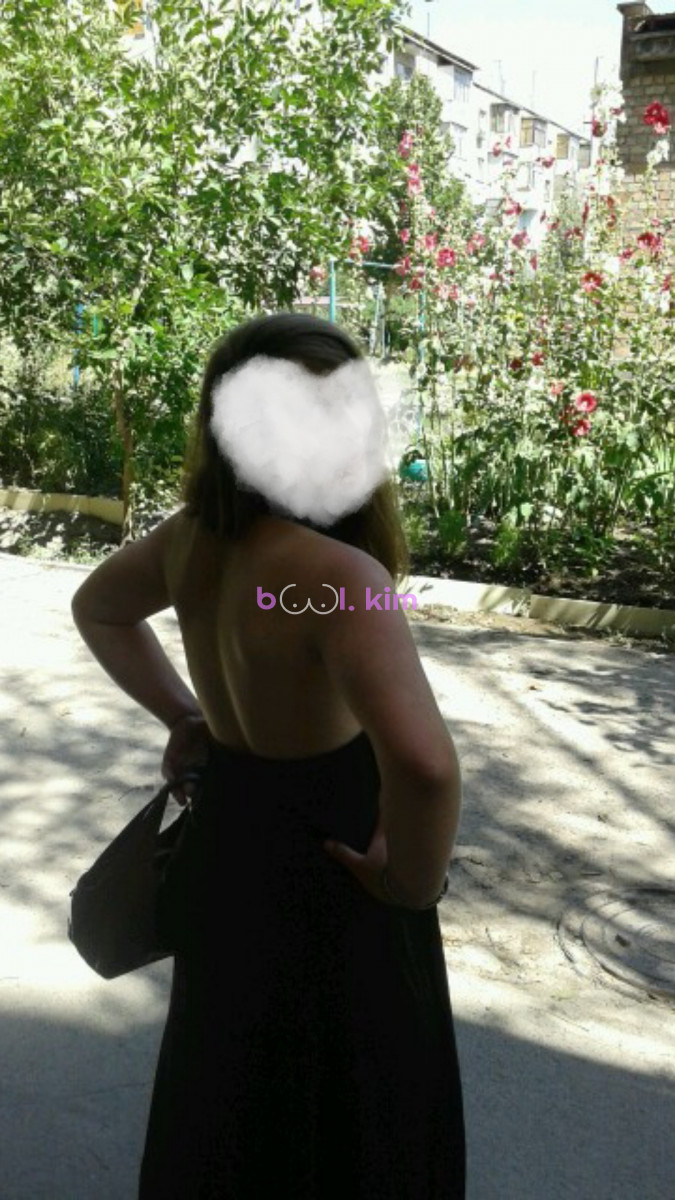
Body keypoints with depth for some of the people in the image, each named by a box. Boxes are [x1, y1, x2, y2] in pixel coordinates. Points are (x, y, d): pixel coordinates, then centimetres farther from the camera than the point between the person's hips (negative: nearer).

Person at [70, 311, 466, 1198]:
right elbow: (424, 763, -46)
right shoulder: (340, 575, -33)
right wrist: (413, 882, -26)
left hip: (227, 846, 7)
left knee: (227, 1089, 32)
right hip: (324, 881, -7)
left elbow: (98, 609, 12)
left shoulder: (192, 538, -9)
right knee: (347, 1127, 21)